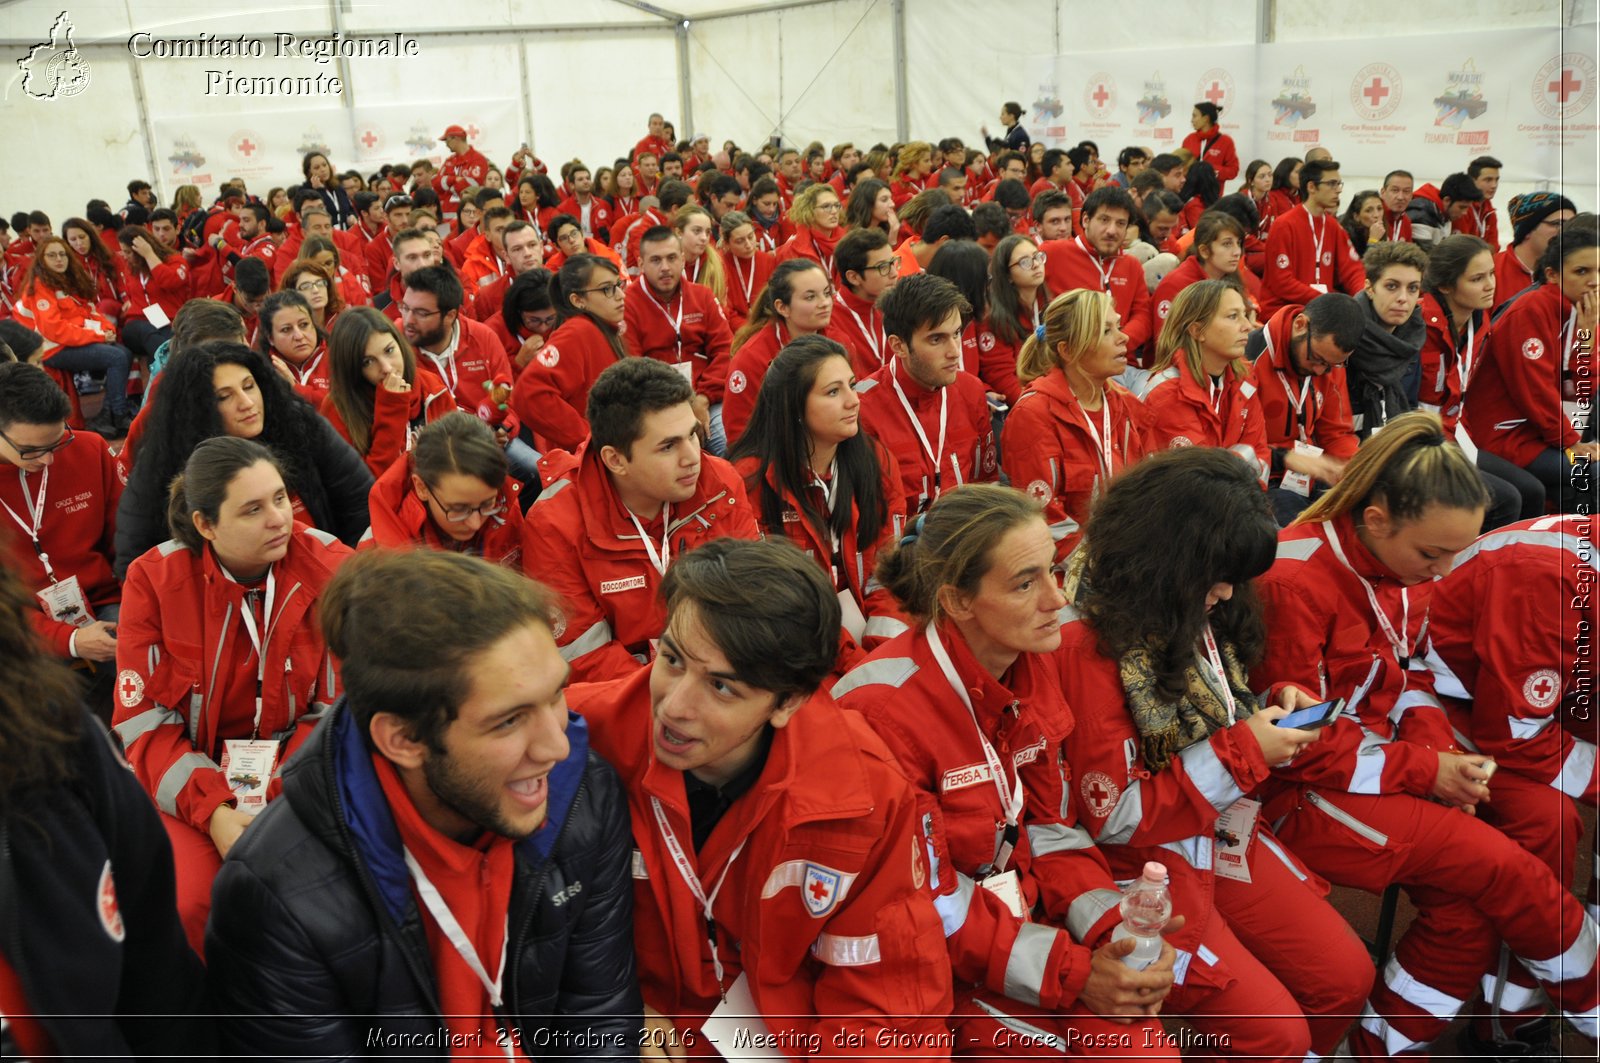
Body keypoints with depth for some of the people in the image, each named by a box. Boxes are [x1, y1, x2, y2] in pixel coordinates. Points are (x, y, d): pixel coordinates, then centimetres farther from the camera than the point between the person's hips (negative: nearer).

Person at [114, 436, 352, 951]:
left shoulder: (331, 565, -9)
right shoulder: (154, 579, -7)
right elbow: (144, 719, -6)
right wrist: (213, 810, -20)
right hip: (187, 777, 1)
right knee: (187, 900, -25)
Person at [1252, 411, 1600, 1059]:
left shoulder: (1405, 564, 1)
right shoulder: (1296, 583, -24)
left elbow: (1410, 677, 13)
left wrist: (1441, 750, -5)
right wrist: (1424, 770, -16)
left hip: (1379, 760, 8)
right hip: (1301, 794, -8)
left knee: (1472, 907, -11)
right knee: (1503, 868, -15)